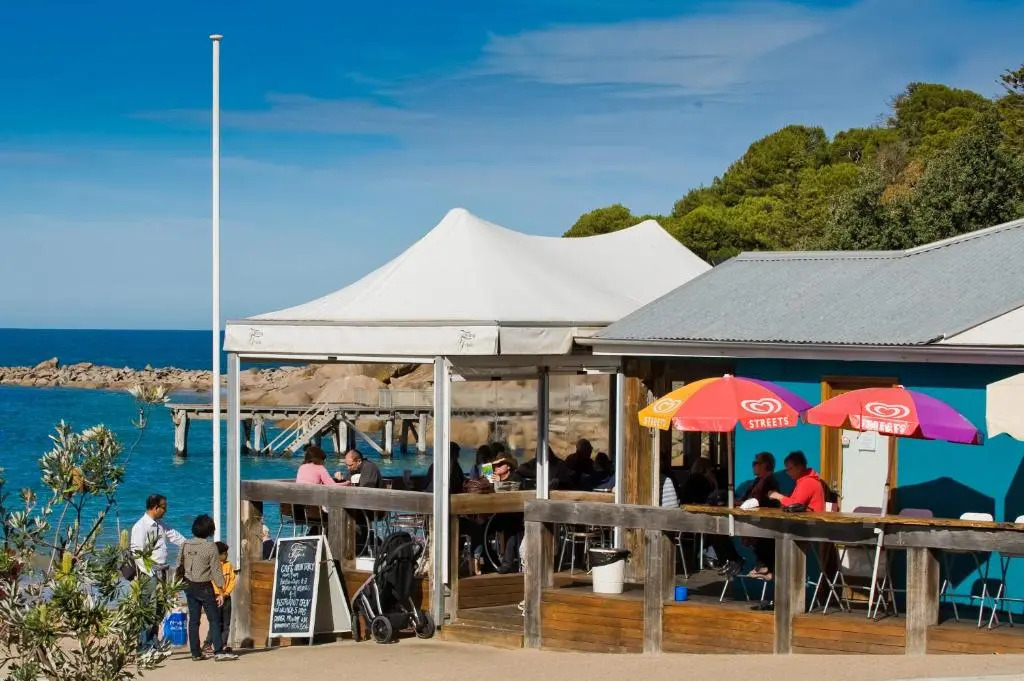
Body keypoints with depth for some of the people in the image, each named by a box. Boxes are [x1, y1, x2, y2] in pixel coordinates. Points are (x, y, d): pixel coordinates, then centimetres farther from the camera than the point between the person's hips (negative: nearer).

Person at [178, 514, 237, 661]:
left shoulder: (185, 545, 2)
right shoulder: (211, 547, -12)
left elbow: (179, 566, 7)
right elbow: (216, 570, -11)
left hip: (189, 586, 5)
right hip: (204, 587, -5)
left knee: (193, 619, 9)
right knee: (214, 619, -3)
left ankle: (195, 652, 10)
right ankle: (219, 652, -9)